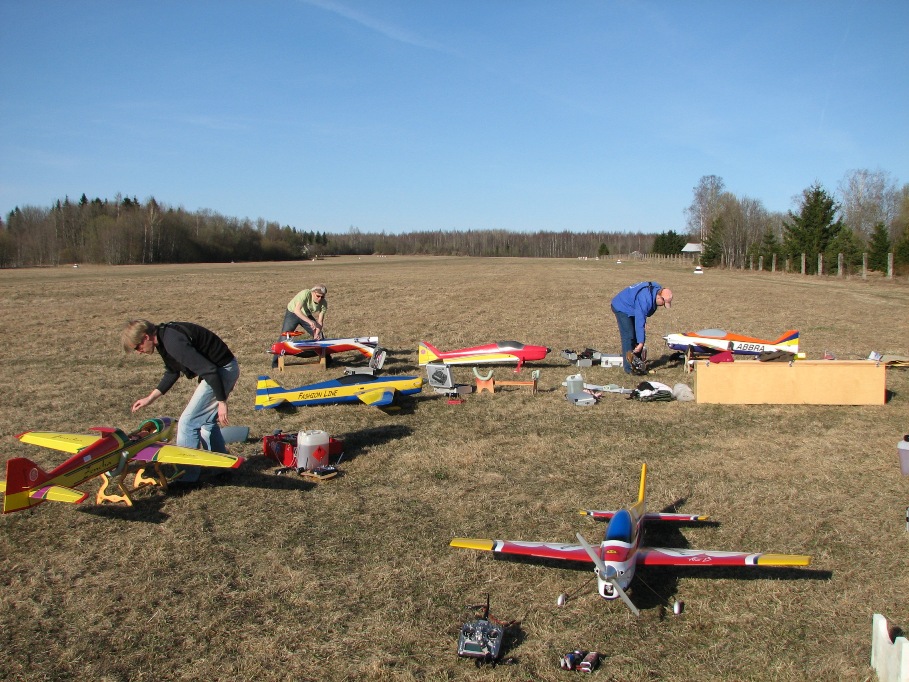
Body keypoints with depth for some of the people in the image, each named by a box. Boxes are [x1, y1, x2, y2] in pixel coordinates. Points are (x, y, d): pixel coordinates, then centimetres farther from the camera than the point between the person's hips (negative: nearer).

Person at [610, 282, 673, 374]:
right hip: (622, 307, -9)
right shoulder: (644, 299, -39)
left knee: (638, 335, 6)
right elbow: (639, 322, -38)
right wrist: (641, 343, -36)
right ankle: (629, 368, -15)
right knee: (628, 336, -16)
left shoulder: (658, 289, -12)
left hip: (632, 308, 9)